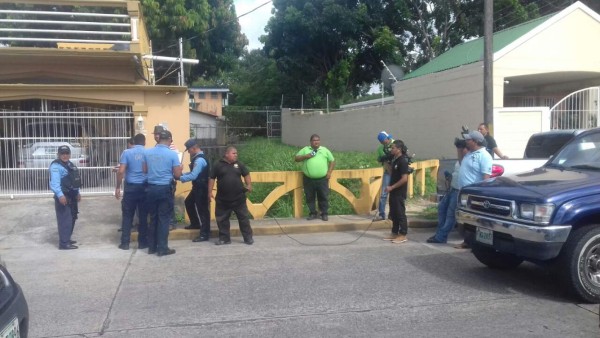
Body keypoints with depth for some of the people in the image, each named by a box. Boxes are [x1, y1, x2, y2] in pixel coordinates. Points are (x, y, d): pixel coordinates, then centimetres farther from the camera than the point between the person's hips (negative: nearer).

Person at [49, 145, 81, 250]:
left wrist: (77, 193, 27)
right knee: (65, 219, -11)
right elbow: (54, 182, -26)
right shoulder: (56, 166, -14)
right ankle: (64, 243, -8)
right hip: (63, 196, -10)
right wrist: (60, 195, -37)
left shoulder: (70, 164, 16)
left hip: (71, 196, 10)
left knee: (72, 218, 17)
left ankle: (67, 239, 30)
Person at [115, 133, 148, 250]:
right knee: (143, 216, 8)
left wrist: (118, 187, -1)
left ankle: (125, 243, 9)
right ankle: (142, 242, 13)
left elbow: (121, 171, -8)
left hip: (130, 187, -1)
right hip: (144, 187, 1)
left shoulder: (127, 152, -3)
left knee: (127, 216, 7)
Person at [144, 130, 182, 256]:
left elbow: (144, 170, 7)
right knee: (163, 219, 2)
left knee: (153, 218, 14)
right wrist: (179, 168, 13)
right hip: (164, 189, -4)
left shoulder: (147, 152, 1)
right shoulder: (172, 154, -10)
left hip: (151, 188, 4)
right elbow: (177, 175, -9)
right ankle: (162, 248, 5)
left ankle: (152, 247, 20)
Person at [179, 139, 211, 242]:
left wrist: (180, 178, -19)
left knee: (202, 209, -5)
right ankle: (195, 224, 37)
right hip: (197, 187, 11)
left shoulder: (199, 160, -22)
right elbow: (193, 172, 18)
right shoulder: (198, 158, 11)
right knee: (188, 203, 23)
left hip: (201, 188, -11)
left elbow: (193, 176, -26)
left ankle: (204, 234, 0)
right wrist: (182, 174, 6)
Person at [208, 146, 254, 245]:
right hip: (222, 199, 0)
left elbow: (246, 175, 13)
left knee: (243, 217, 4)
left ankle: (248, 237, 12)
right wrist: (210, 191, -2)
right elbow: (212, 178, 2)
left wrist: (249, 185, 0)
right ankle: (224, 238, 19)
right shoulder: (218, 165, -1)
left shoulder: (239, 164, 5)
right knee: (222, 219, 6)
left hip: (239, 198, 1)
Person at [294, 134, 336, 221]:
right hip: (308, 179, 0)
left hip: (322, 179, 0)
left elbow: (332, 161, 12)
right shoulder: (305, 149, 7)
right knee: (309, 197, 7)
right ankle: (313, 213, 20)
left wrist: (329, 172, 0)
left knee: (324, 197, 3)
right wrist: (305, 156, -11)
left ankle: (324, 214, 14)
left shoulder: (325, 150, 9)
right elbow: (296, 158, 5)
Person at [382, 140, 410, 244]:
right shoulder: (395, 160, 11)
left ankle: (403, 235, 5)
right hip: (394, 192, 9)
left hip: (399, 192, -9)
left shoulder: (402, 161, -17)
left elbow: (404, 179, -22)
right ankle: (395, 233, 22)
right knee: (393, 214, 13)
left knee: (400, 213, -2)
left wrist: (392, 187, -18)